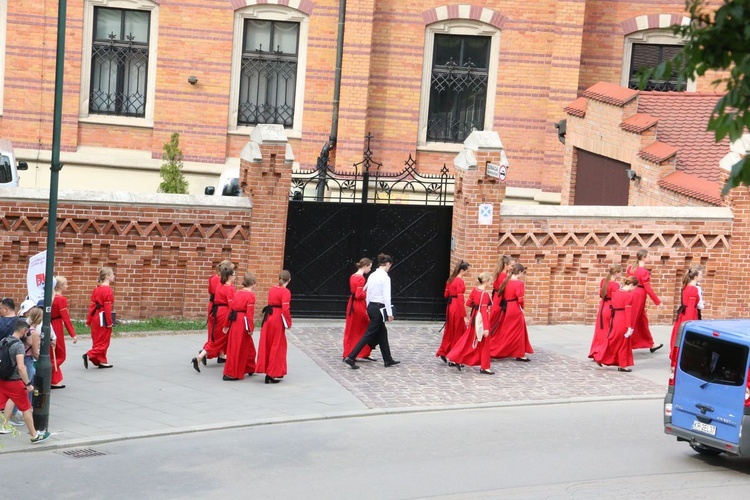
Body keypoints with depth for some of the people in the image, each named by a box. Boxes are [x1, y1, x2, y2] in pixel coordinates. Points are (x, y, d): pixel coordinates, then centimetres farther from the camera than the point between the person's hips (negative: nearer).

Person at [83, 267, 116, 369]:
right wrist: (109, 322, -15)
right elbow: (107, 307, -18)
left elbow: (92, 305, 11)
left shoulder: (96, 289, 9)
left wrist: (88, 320, 14)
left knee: (98, 341, 14)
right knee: (104, 342, 0)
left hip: (96, 317, 8)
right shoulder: (108, 290, -15)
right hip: (103, 317, -8)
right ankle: (89, 355, -15)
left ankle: (101, 361, 21)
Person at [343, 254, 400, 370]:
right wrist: (390, 313, -13)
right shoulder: (385, 277, -15)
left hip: (371, 307, 9)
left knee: (382, 333, 17)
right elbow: (386, 297, -17)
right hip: (379, 308, -9)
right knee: (369, 334, -5)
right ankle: (351, 357, -10)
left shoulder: (372, 275, 8)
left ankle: (388, 360, 24)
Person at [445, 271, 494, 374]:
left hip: (474, 317, 8)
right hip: (482, 319, -8)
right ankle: (484, 367, 8)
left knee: (468, 339, 19)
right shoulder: (485, 294, -20)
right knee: (485, 343, 3)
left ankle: (454, 359, 25)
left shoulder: (475, 290, 2)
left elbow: (468, 303, 9)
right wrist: (486, 327, -26)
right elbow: (484, 311, -24)